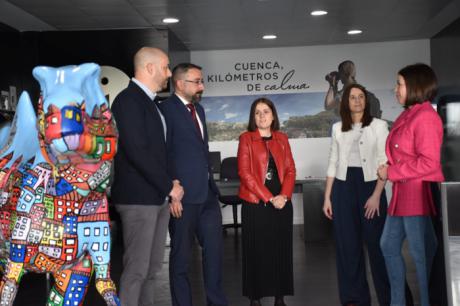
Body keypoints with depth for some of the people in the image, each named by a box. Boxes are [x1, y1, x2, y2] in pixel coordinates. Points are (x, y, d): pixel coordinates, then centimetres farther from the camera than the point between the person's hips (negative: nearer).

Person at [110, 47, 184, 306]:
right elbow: (137, 151, -20)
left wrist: (169, 183, 5)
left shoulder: (150, 101, 17)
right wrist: (169, 186, -14)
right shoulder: (128, 99, -12)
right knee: (137, 268, -5)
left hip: (158, 197, 9)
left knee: (153, 267, 12)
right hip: (138, 197, -9)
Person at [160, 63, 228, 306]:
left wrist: (210, 182, 16)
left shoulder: (198, 108, 16)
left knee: (214, 249, 12)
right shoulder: (167, 109, -10)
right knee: (181, 254, 5)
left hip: (207, 192, 8)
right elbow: (163, 155, -14)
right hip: (184, 194, -8)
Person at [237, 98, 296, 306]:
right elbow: (245, 172, -9)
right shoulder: (246, 138, -1)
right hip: (255, 204, -3)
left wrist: (284, 196, -10)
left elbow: (290, 170, 7)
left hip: (282, 203, 4)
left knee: (281, 250, 6)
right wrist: (269, 198, -14)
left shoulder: (282, 139, 11)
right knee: (256, 251, 1)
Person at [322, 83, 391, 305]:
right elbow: (333, 164, 12)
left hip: (370, 185, -3)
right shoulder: (337, 128, 10)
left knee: (377, 243, -2)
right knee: (347, 244, 5)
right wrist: (327, 197, 7)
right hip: (343, 188, 3)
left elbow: (385, 163, -6)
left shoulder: (378, 125, -1)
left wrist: (376, 195, -15)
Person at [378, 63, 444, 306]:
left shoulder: (425, 116, -15)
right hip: (402, 193, 10)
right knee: (389, 246, 17)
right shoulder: (407, 115, 13)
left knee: (422, 254, 0)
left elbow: (429, 163, -21)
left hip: (419, 194, -10)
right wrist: (389, 171, 1)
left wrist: (390, 172, -15)